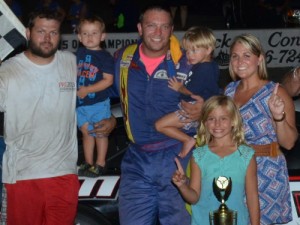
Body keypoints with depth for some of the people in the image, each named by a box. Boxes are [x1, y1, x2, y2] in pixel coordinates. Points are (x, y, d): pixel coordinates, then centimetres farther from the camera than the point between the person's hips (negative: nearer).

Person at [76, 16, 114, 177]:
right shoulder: (79, 53, 5)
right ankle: (88, 163, 27)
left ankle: (100, 164, 19)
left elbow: (108, 80, -17)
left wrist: (88, 90, -21)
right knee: (86, 132, 15)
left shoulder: (105, 57, -11)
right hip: (80, 102, 5)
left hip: (99, 103, -5)